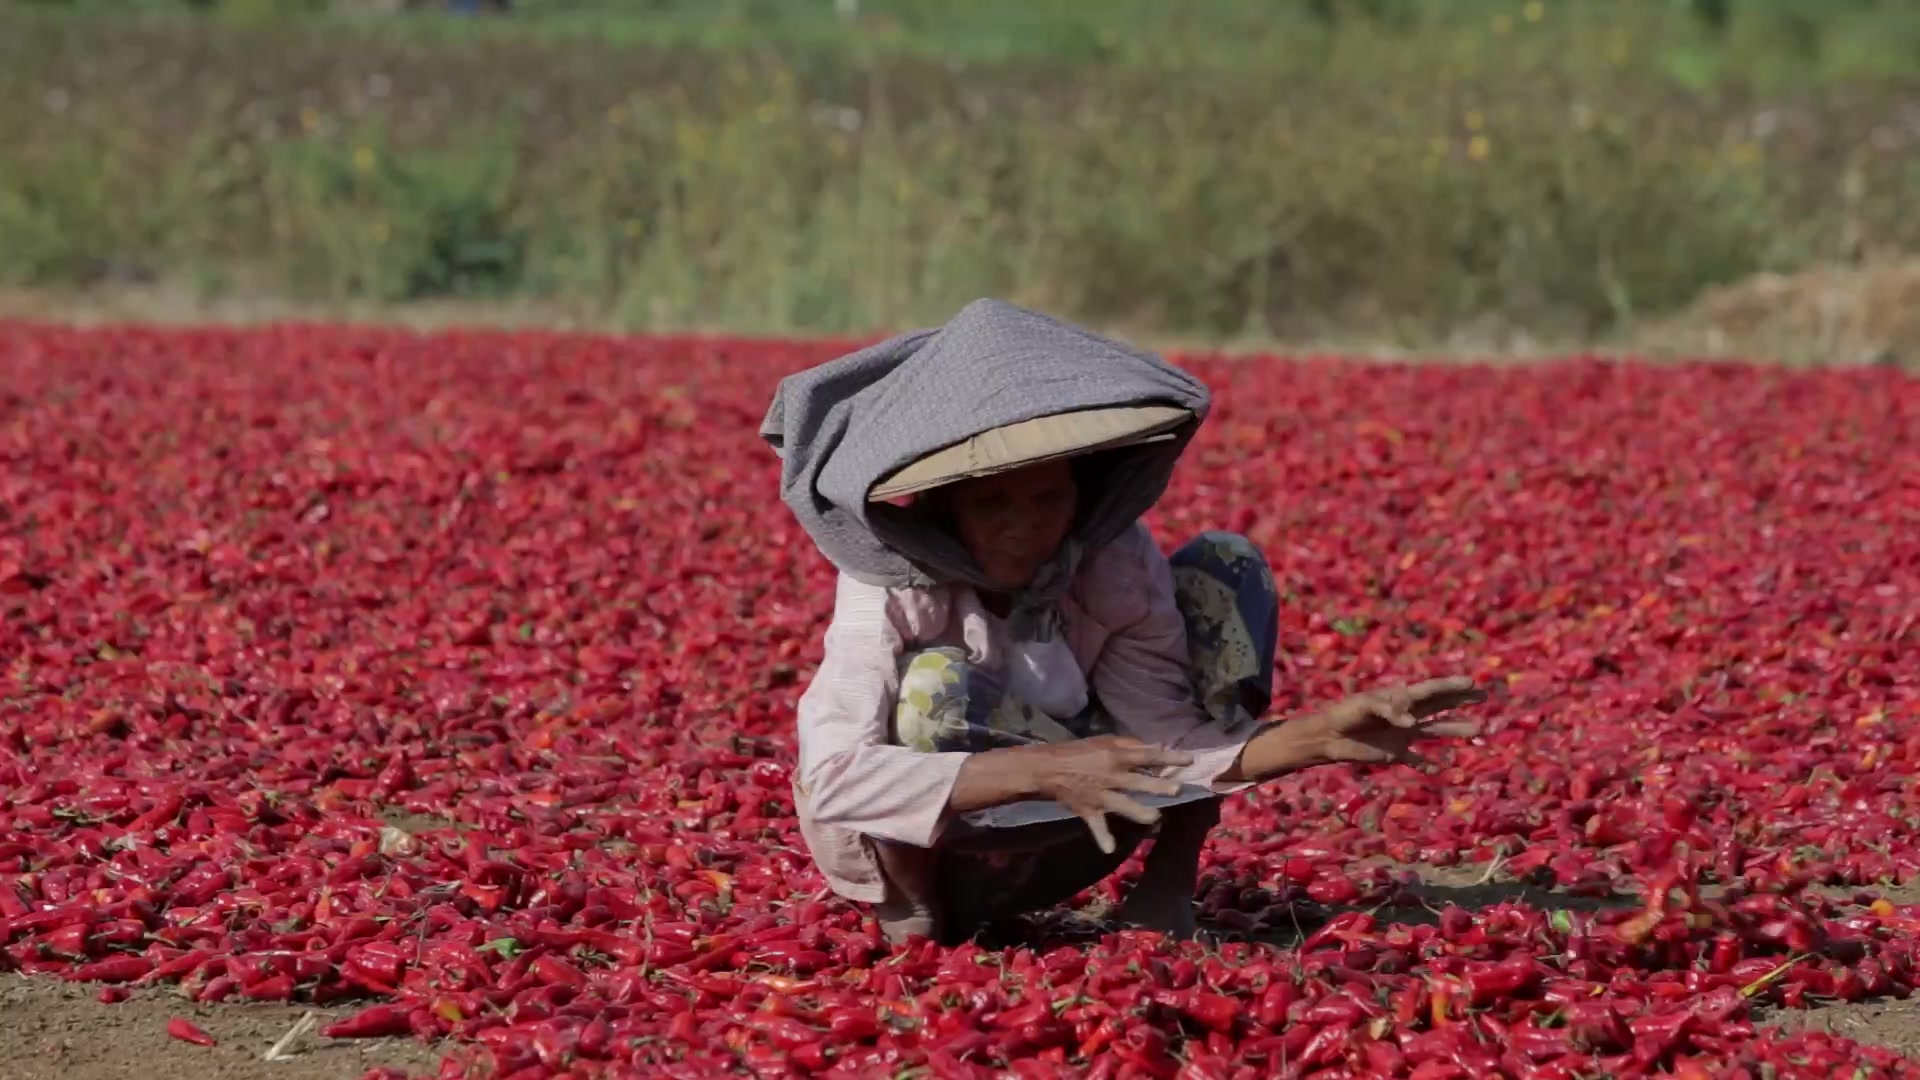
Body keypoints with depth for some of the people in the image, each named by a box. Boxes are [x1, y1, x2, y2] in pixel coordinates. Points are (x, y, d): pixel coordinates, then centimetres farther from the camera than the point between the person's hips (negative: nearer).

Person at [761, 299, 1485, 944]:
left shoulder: (1114, 563, -15)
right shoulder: (892, 590, -28)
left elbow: (1173, 750, -16)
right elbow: (830, 779, -42)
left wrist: (1326, 735, -33)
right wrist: (1040, 770, -50)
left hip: (1041, 849, 5)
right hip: (903, 858, -5)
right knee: (936, 684, -39)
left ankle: (1169, 885, -5)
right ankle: (914, 919, -12)